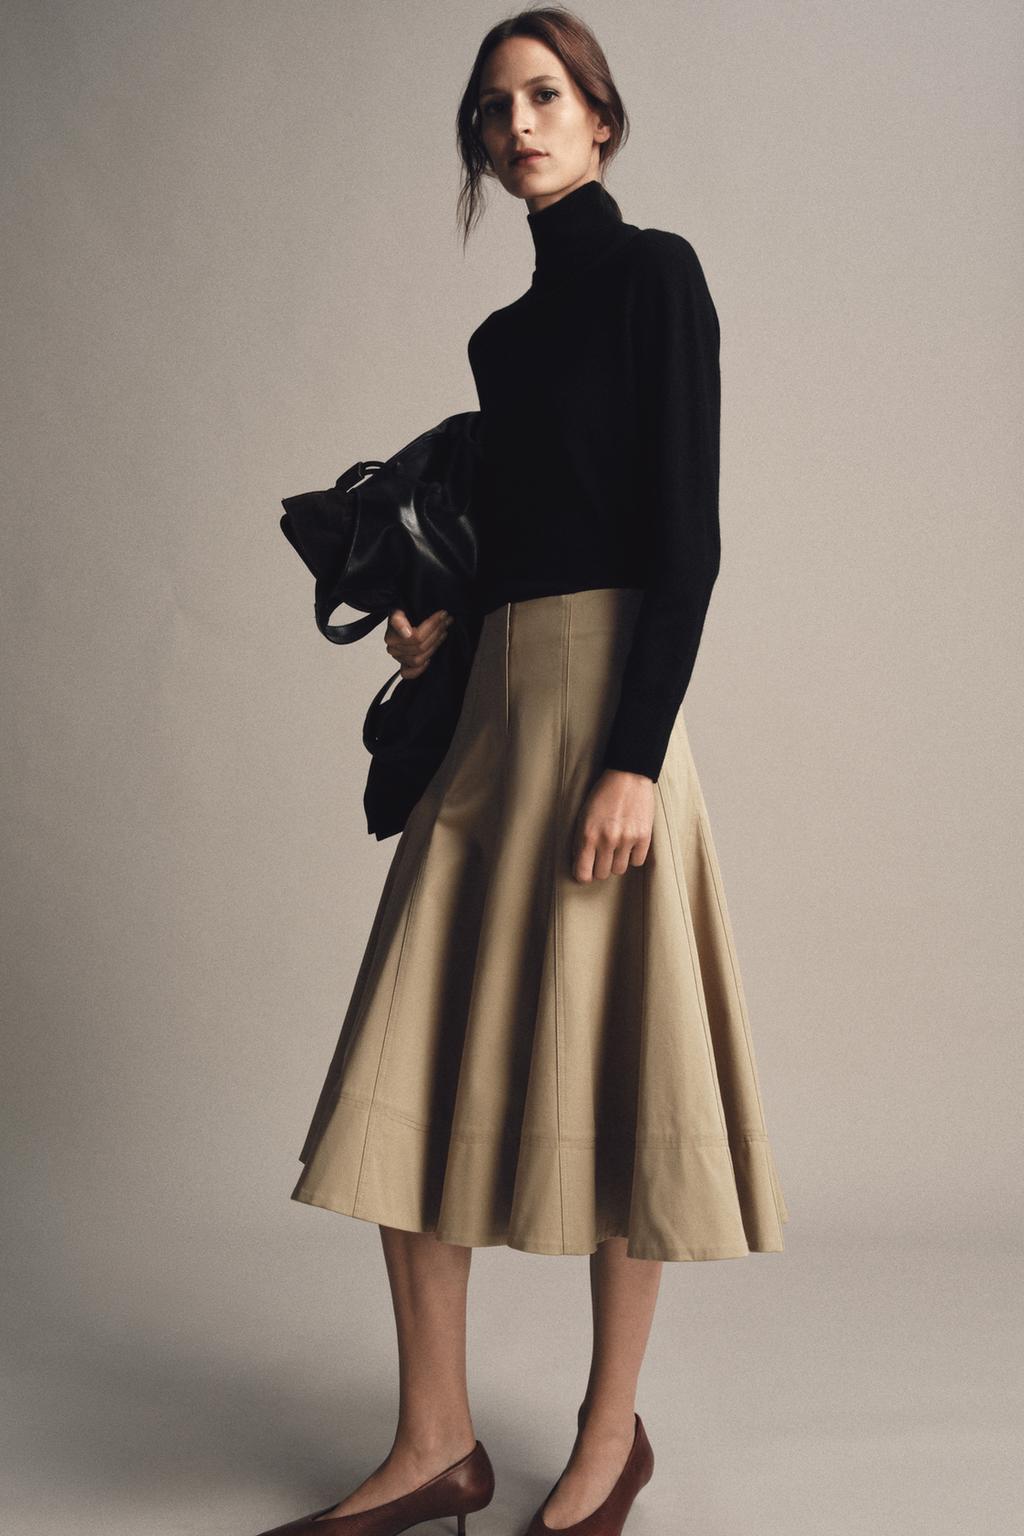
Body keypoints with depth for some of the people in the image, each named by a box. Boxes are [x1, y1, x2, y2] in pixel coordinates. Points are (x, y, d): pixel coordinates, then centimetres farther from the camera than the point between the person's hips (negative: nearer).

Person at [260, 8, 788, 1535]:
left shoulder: (655, 271, -2)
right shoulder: (503, 332, 20)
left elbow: (685, 535, -11)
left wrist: (636, 755, -18)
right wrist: (442, 609, 7)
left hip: (603, 700, -8)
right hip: (492, 700, 8)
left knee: (600, 1063, 0)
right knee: (415, 1068, 3)